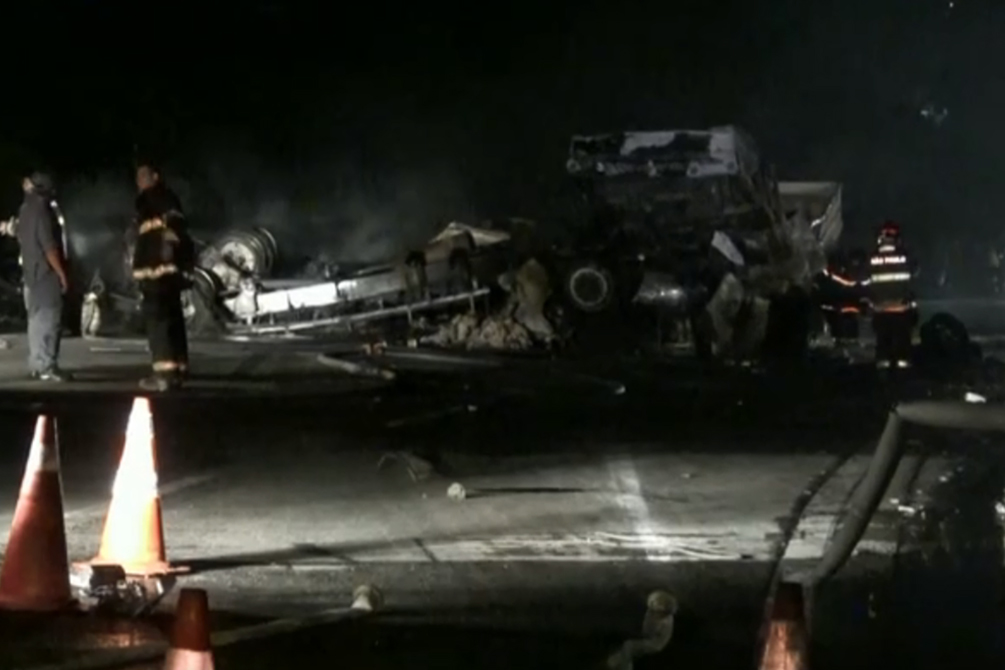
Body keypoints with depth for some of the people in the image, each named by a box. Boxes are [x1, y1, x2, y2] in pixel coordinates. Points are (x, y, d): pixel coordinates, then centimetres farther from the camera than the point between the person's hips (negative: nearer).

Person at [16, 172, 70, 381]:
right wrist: (62, 273, -17)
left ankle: (36, 364, 18)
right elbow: (48, 246, -21)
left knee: (37, 318, 14)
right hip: (45, 272, -10)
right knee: (48, 319, -10)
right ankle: (46, 366, -14)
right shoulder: (41, 211, -17)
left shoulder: (25, 210, 12)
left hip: (32, 271, 10)